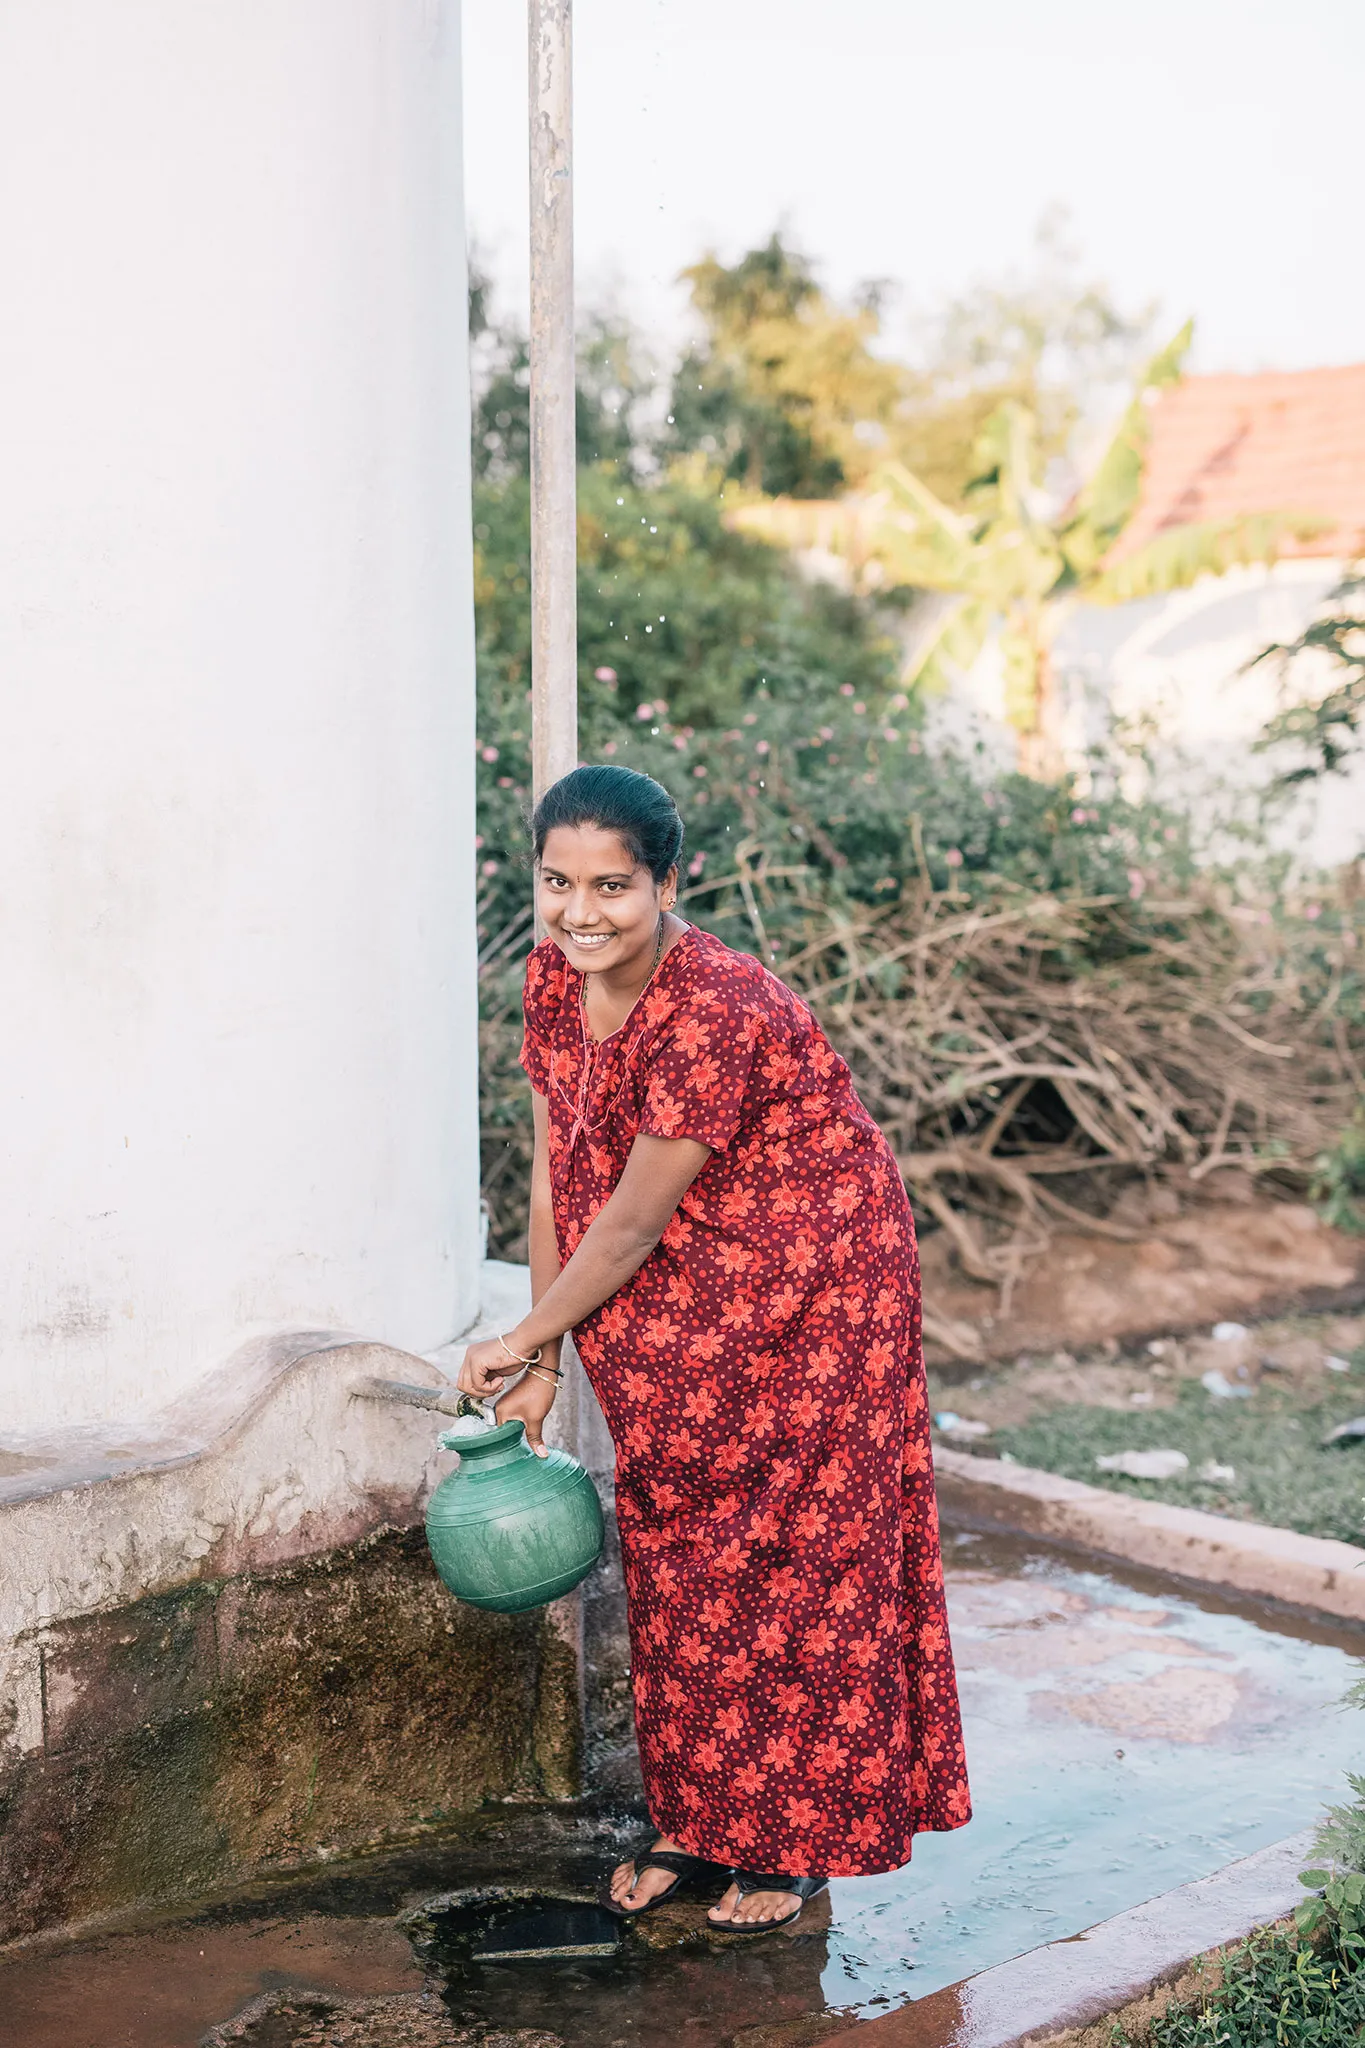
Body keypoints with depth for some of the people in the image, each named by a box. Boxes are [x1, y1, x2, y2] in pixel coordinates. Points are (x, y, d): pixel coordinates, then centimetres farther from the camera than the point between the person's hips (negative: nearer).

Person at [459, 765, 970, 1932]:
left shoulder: (716, 1011, -31)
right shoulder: (555, 981, -6)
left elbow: (634, 1221, -24)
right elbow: (558, 1175, 0)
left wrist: (522, 1343, -11)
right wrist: (544, 1364, 0)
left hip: (808, 1294, -7)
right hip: (676, 1312, 7)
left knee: (793, 1560, 3)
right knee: (675, 1553, 13)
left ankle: (800, 1841, 19)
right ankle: (699, 1822, 28)